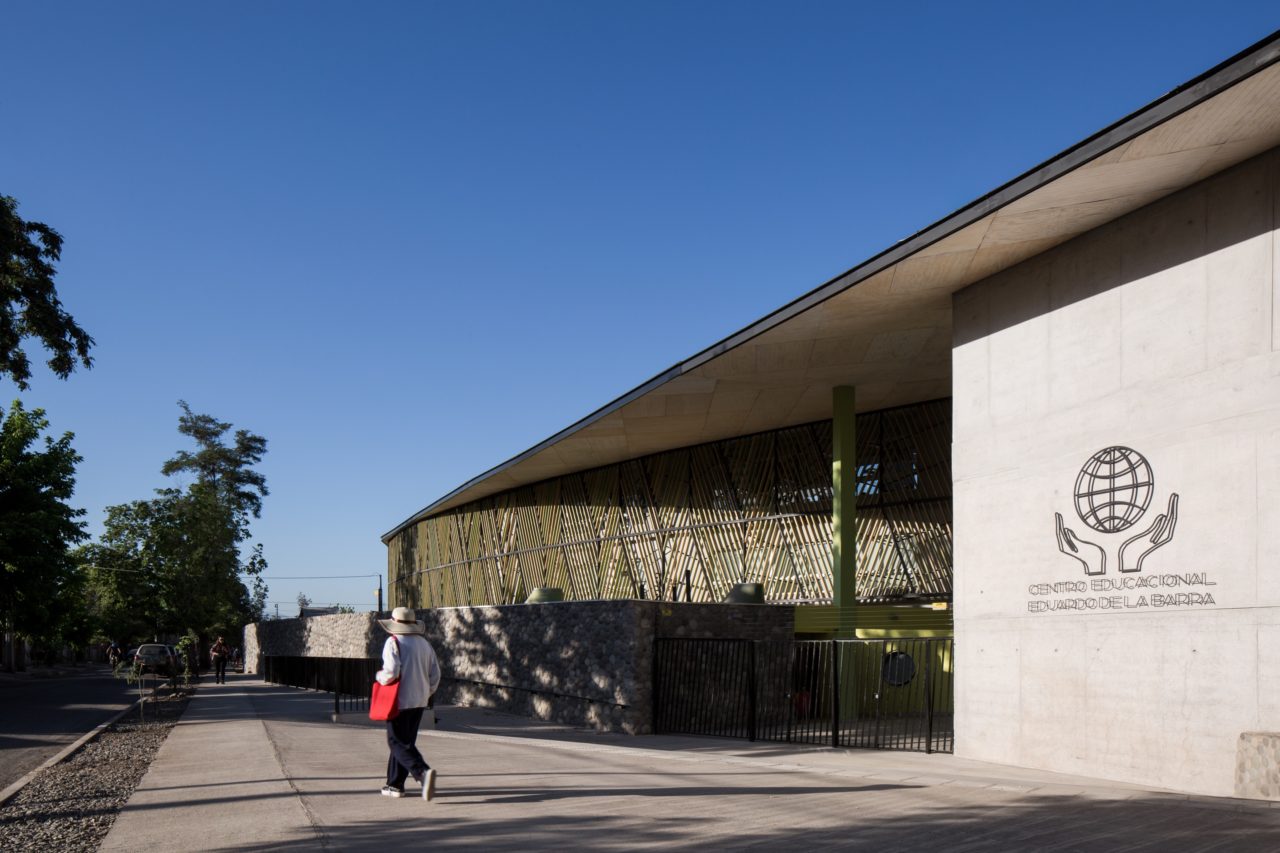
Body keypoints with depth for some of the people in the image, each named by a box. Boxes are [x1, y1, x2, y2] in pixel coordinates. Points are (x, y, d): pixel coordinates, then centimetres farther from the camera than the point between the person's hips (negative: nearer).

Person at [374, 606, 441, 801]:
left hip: (400, 701, -7)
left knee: (399, 743, -3)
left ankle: (423, 772, -24)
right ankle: (395, 784, 21)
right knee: (405, 741, 16)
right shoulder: (424, 643, 9)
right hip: (419, 702, 7)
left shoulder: (393, 643, -11)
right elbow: (435, 674, 8)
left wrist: (379, 676, 0)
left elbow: (391, 673, -21)